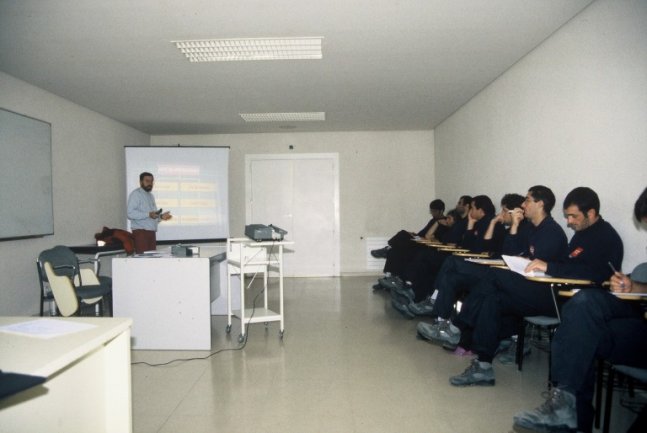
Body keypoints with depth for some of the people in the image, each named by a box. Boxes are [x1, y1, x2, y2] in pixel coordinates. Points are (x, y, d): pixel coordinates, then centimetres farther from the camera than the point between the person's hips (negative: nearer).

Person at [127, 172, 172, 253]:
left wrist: (161, 217, 7)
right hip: (140, 231, -8)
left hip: (151, 231, 8)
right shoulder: (135, 194, -4)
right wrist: (148, 214, -25)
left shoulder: (151, 196, 22)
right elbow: (130, 213, -17)